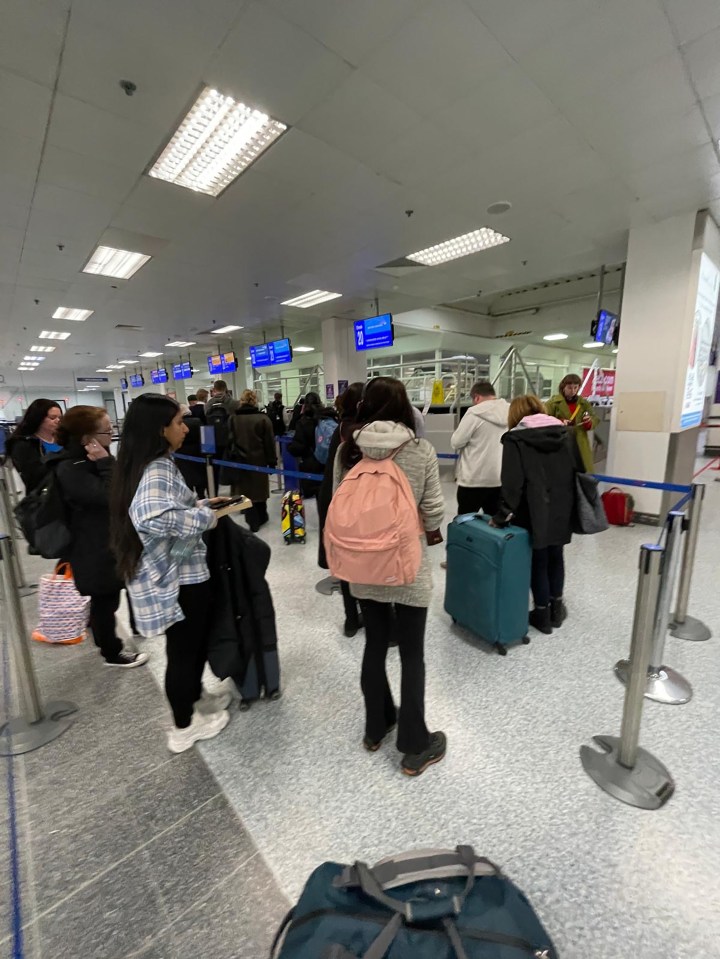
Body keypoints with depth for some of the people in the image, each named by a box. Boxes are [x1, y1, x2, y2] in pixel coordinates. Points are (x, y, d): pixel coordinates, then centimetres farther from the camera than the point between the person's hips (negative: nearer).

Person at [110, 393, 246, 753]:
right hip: (178, 577, -9)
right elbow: (151, 517, -43)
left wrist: (200, 504, 7)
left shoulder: (153, 464, 7)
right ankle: (184, 727, 34)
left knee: (195, 641, 27)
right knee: (184, 649, 11)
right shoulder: (158, 470, -25)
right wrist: (208, 516, -31)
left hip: (177, 572, 10)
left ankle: (196, 697, 49)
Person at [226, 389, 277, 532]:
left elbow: (229, 441, -1)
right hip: (259, 460, 0)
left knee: (246, 490, 8)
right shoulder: (263, 418, -9)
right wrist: (272, 461, 1)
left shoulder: (233, 419, -5)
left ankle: (253, 521, 9)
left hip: (240, 461, 0)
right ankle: (261, 517, 31)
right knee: (259, 488, 16)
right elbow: (269, 443, -7)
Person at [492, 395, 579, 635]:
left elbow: (512, 482, -17)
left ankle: (543, 614, 22)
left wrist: (503, 514, -11)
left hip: (535, 514, -5)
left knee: (538, 562, 9)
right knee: (555, 557, 21)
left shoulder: (516, 439, -9)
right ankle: (556, 608, 35)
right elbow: (578, 471, 9)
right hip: (561, 511, 6)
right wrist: (569, 506, 15)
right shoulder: (565, 434, 8)